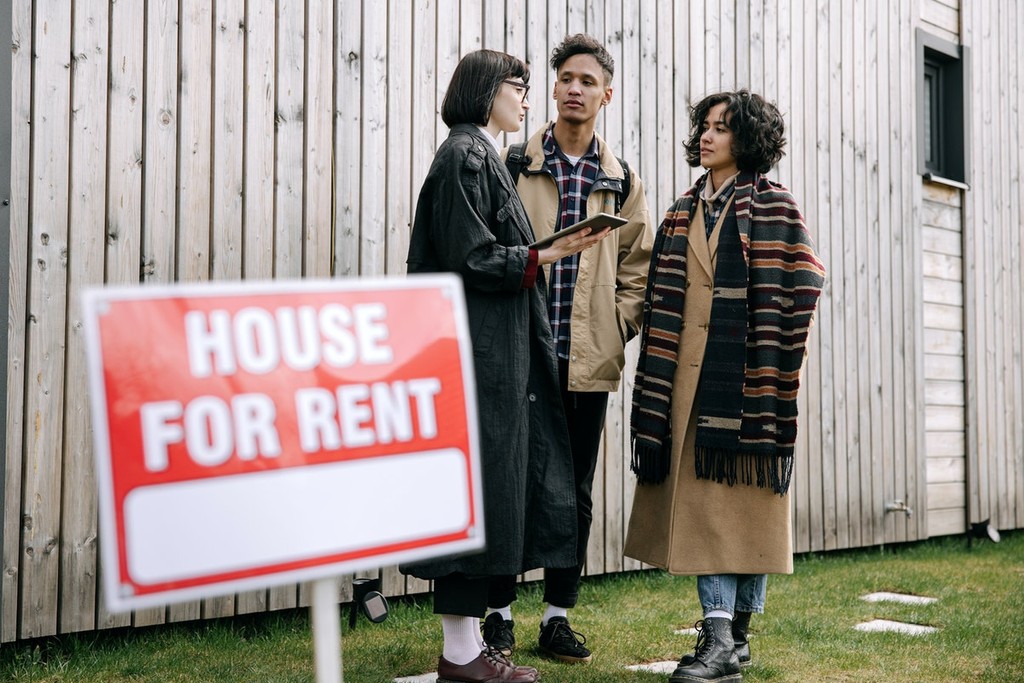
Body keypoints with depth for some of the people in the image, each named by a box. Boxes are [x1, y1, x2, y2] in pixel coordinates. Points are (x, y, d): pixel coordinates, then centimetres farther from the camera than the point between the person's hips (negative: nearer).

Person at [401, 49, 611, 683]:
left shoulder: (485, 156, 20)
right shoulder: (464, 156, -10)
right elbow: (469, 258, -17)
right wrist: (548, 254, -16)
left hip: (498, 348, 10)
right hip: (478, 351, -10)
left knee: (496, 486, 10)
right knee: (477, 485, -6)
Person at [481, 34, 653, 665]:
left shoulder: (623, 184, 11)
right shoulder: (514, 167, 5)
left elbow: (638, 274, 11)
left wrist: (613, 335, -2)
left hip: (589, 361, 2)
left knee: (575, 493, 7)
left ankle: (558, 617, 17)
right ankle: (499, 614, 13)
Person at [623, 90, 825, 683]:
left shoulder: (773, 207, -1)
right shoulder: (685, 211, 16)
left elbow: (796, 292, -7)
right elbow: (662, 299, 14)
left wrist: (770, 373, -12)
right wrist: (660, 376, 7)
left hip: (744, 370, -5)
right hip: (689, 373, 5)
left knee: (745, 495, -2)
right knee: (700, 498, 2)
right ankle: (719, 634, 6)